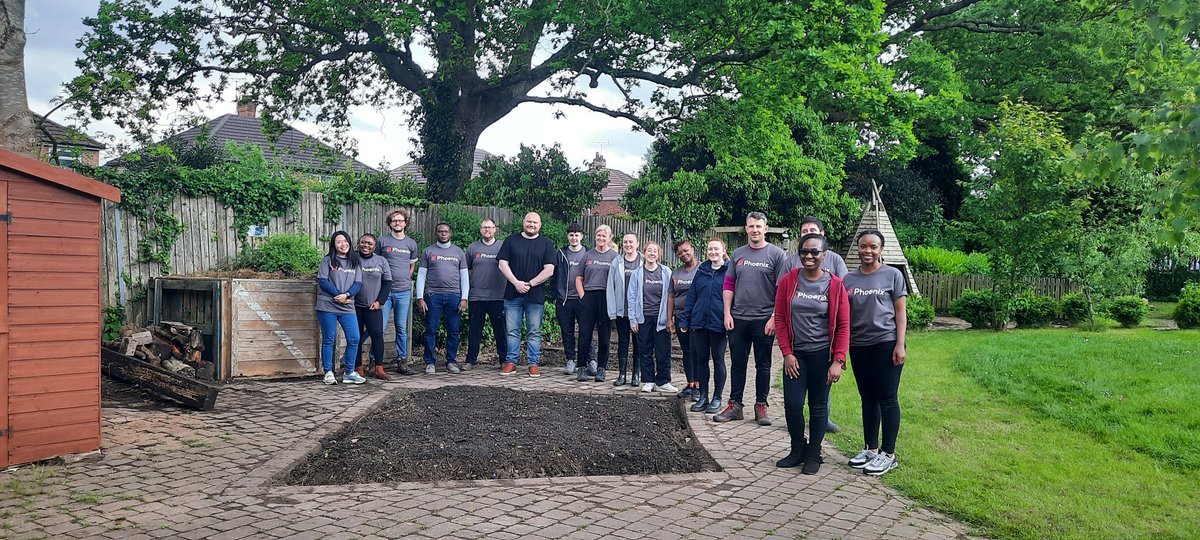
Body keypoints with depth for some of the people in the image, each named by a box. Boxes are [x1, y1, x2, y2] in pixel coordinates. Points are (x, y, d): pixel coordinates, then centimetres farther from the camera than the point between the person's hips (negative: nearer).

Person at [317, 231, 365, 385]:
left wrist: (347, 295, -13)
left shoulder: (354, 262, 12)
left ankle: (349, 372, 11)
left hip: (347, 307, 3)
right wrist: (338, 295, -14)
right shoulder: (327, 260, 2)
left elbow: (358, 283, 5)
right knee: (329, 340, 2)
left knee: (354, 339, -1)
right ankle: (328, 372, 12)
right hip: (327, 306, -3)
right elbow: (322, 281, -7)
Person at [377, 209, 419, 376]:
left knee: (402, 329, 6)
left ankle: (402, 362, 11)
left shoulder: (411, 244, 11)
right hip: (384, 290, -2)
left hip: (404, 291, 3)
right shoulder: (383, 241, 2)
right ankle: (375, 361, 2)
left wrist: (406, 279, 12)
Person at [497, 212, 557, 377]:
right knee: (512, 331, 4)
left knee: (535, 332, 3)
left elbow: (549, 270, -3)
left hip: (536, 295, -1)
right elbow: (503, 264, 2)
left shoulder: (546, 244, 5)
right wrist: (516, 282, -10)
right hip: (513, 294, 1)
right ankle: (511, 362, 11)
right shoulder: (511, 240, 8)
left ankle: (534, 364, 9)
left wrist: (529, 284, -10)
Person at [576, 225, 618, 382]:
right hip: (589, 297, 1)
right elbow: (579, 278, 12)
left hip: (606, 298, -1)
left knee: (604, 336, 3)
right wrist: (582, 296, 0)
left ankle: (601, 369, 11)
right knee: (584, 334, -2)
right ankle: (582, 369, 2)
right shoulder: (588, 255, 11)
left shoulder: (614, 256, 6)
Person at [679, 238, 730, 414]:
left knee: (718, 360, 5)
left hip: (718, 324, -4)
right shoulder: (701, 271, 10)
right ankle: (703, 396, 19)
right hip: (699, 322, 4)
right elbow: (691, 296, 12)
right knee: (701, 359, 9)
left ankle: (717, 398, 15)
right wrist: (684, 320, 7)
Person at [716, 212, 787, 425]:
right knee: (738, 363, 8)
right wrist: (727, 313, 2)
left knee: (763, 365, 6)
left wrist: (774, 318, -12)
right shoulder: (738, 254, 10)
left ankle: (761, 406, 15)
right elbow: (729, 285, 11)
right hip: (738, 319, 3)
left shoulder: (776, 254, -2)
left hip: (764, 320, -3)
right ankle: (735, 405, 15)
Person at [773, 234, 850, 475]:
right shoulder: (788, 281, 0)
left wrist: (838, 361, -9)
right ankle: (798, 449, 19)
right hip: (795, 354, 1)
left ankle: (814, 454, 21)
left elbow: (843, 326, -3)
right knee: (792, 403, -3)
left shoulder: (835, 285, -4)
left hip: (822, 355, -1)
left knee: (818, 405, 6)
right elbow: (780, 319, 2)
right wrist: (787, 353, -4)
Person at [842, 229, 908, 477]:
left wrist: (900, 345, -8)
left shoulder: (892, 275, 1)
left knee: (887, 398, -2)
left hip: (885, 343, -4)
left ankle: (888, 454, 5)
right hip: (858, 345, 4)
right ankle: (871, 448, 22)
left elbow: (900, 312, -1)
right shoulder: (849, 279, 10)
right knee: (868, 398, 12)